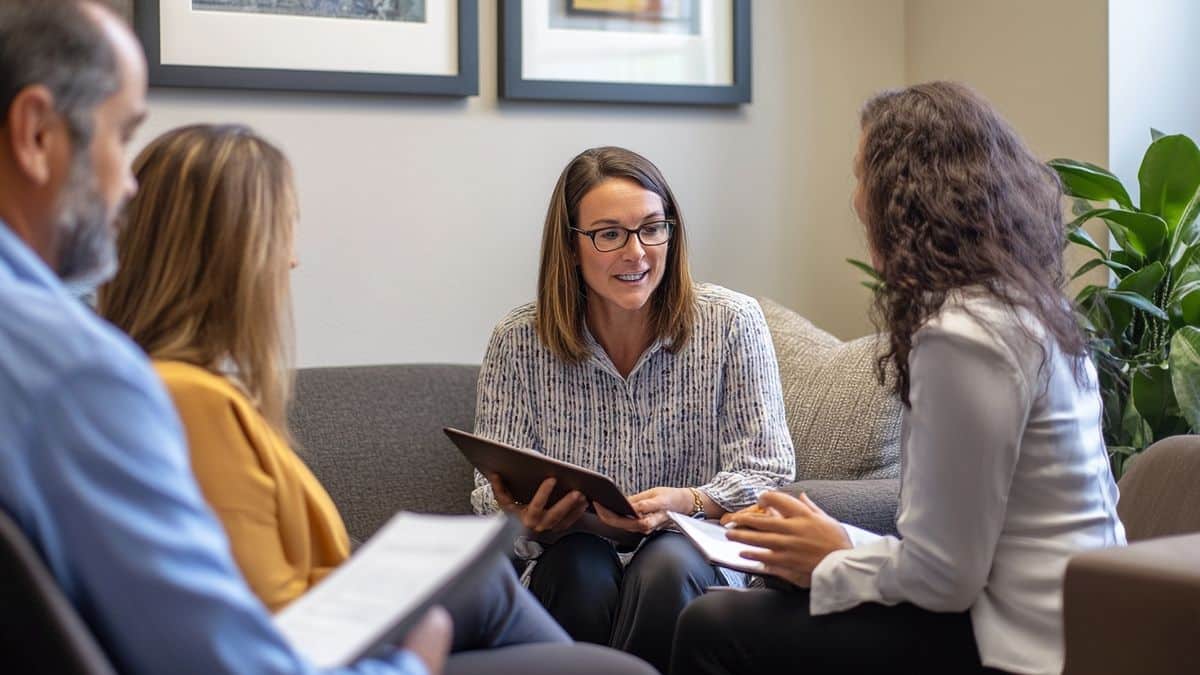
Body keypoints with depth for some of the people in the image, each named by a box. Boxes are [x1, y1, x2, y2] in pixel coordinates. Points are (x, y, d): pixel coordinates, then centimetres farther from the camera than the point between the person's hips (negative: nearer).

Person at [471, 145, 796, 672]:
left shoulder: (732, 322, -3)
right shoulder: (519, 342, -1)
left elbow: (765, 473, -4)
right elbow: (496, 496, 1)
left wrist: (687, 502, -26)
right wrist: (526, 520, -25)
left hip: (701, 556, 0)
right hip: (569, 574, 1)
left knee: (668, 563, -34)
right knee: (580, 565, -34)